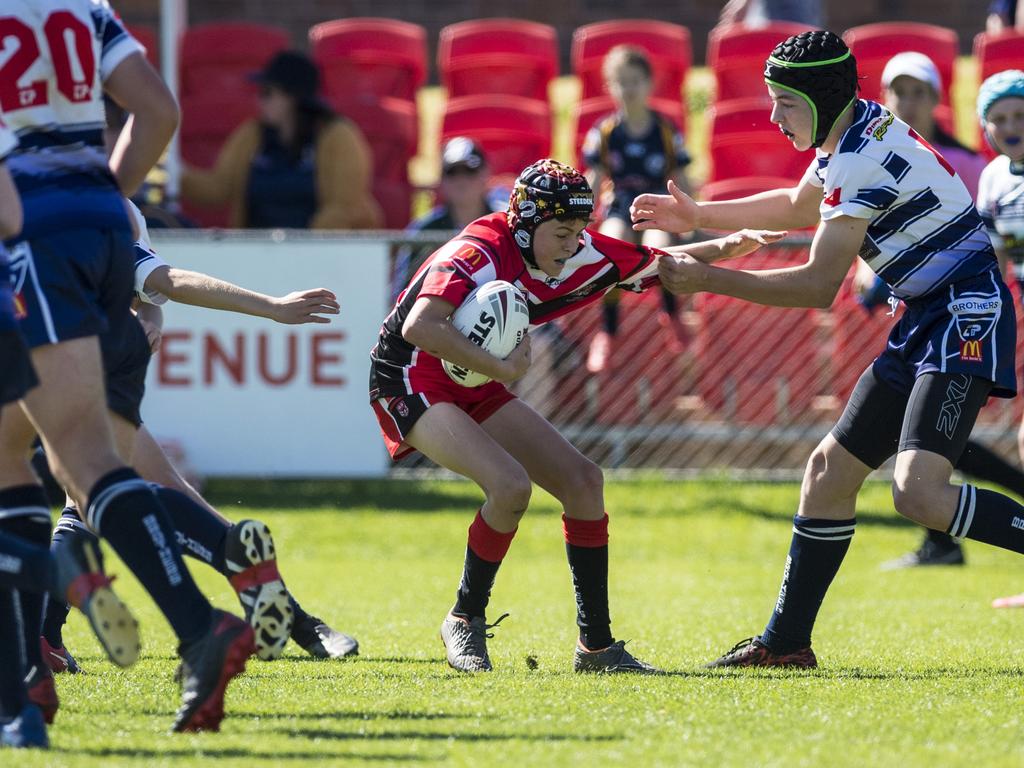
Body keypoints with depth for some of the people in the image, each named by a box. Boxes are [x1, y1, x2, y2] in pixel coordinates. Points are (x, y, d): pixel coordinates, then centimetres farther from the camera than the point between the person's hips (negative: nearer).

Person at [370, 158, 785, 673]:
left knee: (581, 480, 1)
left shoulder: (579, 254, -6)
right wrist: (501, 368, -36)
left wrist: (723, 249, -10)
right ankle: (464, 621, -5)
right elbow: (419, 327, -42)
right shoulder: (479, 254, -28)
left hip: (474, 388, 9)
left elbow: (658, 264, 8)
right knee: (510, 484, -27)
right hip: (411, 380, -9)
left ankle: (596, 645, 9)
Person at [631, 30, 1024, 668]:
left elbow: (819, 286, -18)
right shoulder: (848, 136, 11)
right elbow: (801, 207, 33)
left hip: (967, 319, -10)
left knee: (920, 494, -26)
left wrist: (709, 279, -13)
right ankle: (787, 643, 19)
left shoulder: (866, 158, -19)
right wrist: (700, 217, 30)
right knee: (830, 470, 12)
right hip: (924, 325, 10)